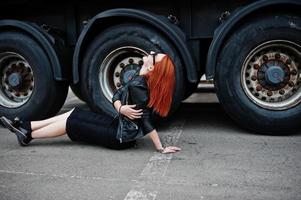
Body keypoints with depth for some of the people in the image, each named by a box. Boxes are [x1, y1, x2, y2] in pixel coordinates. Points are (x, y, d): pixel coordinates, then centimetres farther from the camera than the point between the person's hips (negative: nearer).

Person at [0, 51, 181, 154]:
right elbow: (116, 96, 0)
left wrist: (161, 149, -29)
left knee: (72, 122, 0)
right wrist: (121, 108, -21)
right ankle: (24, 125, 20)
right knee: (75, 114, 9)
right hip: (119, 125, 8)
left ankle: (29, 136, 20)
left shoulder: (137, 86, -27)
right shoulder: (140, 78, 0)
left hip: (120, 137, -8)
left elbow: (146, 120, -28)